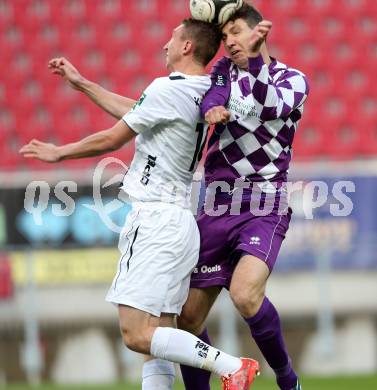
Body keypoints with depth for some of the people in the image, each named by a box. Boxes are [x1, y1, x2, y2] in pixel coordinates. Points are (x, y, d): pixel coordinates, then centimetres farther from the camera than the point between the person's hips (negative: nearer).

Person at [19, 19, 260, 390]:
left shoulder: (167, 89, -13)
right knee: (159, 336, 5)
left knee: (137, 335, -15)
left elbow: (111, 139, -6)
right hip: (178, 223, 9)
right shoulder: (201, 92, 13)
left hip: (156, 221, -9)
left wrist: (58, 152, 10)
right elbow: (136, 112, 26)